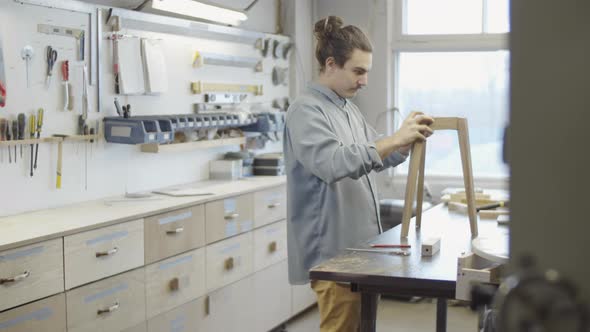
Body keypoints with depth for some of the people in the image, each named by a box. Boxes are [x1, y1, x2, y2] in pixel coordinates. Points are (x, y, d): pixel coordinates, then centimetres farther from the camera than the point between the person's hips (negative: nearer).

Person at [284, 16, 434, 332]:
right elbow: (332, 164, -29)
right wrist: (395, 138, -30)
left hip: (358, 243, 9)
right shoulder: (306, 110, -15)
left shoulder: (349, 108, 13)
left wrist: (408, 140, 5)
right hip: (333, 250, -9)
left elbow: (376, 157, 24)